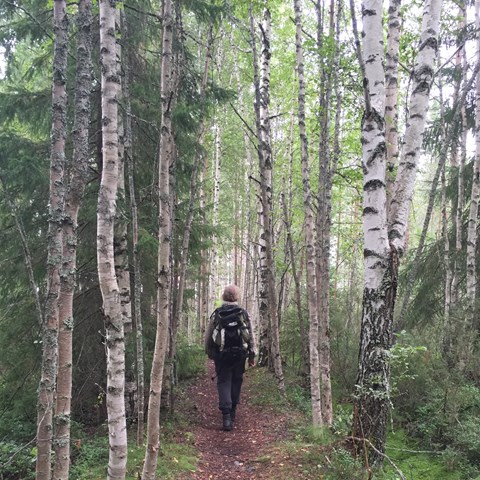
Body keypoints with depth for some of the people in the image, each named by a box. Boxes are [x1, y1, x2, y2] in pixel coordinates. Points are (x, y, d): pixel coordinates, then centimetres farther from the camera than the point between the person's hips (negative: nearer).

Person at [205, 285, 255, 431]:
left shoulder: (216, 314, -3)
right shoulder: (243, 313, 0)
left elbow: (208, 336, 1)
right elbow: (250, 336, 1)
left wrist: (209, 353, 14)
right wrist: (252, 355, 9)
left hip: (221, 355, -1)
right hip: (239, 354, 2)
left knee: (223, 382, 3)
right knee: (236, 382, 16)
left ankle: (226, 415, -10)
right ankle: (232, 412, 27)